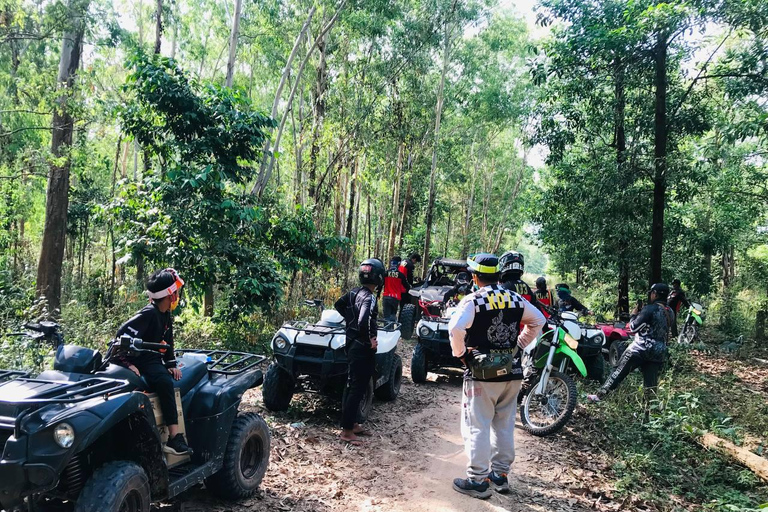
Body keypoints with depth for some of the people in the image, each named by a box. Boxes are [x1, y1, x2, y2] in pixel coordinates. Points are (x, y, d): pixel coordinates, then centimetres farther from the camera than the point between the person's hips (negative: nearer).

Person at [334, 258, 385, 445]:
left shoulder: (355, 292, 4)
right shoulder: (369, 297, -21)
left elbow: (338, 305, 18)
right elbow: (364, 322, -34)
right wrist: (371, 339, -19)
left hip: (352, 344, 9)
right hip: (362, 349, -9)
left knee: (353, 387, 17)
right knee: (357, 390, -2)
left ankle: (352, 423, 28)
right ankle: (347, 431, 4)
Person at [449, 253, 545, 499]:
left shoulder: (473, 300, -14)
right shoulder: (515, 298, 4)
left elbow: (456, 328, -28)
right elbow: (538, 320, 15)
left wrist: (460, 352, -12)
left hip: (482, 374, -6)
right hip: (512, 372, 6)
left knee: (477, 427, 4)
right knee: (504, 425, 17)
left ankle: (477, 481, 9)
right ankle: (500, 474, 28)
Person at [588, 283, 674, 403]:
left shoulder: (650, 309, -12)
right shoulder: (670, 313, 10)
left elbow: (633, 328, -12)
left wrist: (634, 315, 6)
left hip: (641, 348, -6)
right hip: (659, 352, 6)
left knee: (618, 372, 3)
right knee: (651, 382, 8)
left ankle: (599, 396, 8)